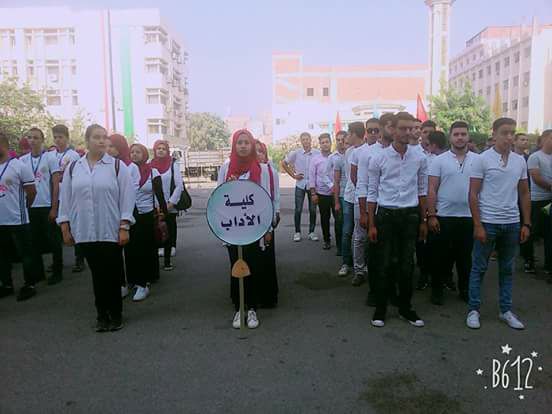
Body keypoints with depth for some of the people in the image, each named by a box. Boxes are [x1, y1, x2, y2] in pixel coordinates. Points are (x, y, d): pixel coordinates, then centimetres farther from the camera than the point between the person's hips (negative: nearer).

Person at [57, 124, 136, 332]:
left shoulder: (117, 166, -2)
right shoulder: (73, 168, 7)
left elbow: (127, 198, -5)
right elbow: (66, 199, 9)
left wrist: (124, 227, -9)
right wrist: (65, 227, 5)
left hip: (110, 231, -2)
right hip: (85, 232, 3)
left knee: (112, 274, 3)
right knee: (97, 274, 10)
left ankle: (115, 314, 18)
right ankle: (102, 314, 22)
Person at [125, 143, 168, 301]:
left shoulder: (153, 172, -1)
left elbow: (159, 194, -1)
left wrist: (163, 213, -8)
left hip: (147, 216, -2)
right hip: (129, 216, 2)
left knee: (146, 249, 0)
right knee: (130, 249, 5)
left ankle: (143, 283, 4)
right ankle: (132, 280, 19)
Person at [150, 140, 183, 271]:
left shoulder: (173, 164, 0)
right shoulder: (150, 165, 4)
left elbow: (179, 186, -4)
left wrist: (171, 203, -10)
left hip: (170, 207, -1)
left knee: (169, 234, 5)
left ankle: (167, 261, 14)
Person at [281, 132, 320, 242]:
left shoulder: (317, 153, -6)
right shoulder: (296, 153, -3)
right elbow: (284, 163, 7)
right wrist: (293, 175, 3)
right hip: (300, 185, 0)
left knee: (313, 210, 7)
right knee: (298, 210, 2)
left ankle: (311, 232, 19)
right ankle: (297, 232, 15)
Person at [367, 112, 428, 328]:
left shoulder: (420, 158, 2)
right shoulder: (378, 158, -3)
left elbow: (422, 191, 11)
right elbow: (372, 193, 0)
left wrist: (423, 221, 11)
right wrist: (371, 225, -2)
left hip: (410, 215, 2)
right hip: (386, 214, -2)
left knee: (407, 265, 10)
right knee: (382, 264, 4)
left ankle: (405, 307, 26)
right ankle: (380, 309, 18)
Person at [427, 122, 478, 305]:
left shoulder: (478, 160, 4)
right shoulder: (439, 160, -1)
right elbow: (431, 190, -3)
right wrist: (431, 215, -9)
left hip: (469, 217, 2)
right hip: (443, 216, -2)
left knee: (466, 256, 12)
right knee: (440, 255, 7)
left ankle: (465, 289, 28)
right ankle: (437, 289, 21)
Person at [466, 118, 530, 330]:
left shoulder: (520, 161, 6)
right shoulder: (483, 159, -7)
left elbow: (524, 194, 12)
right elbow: (473, 194, -8)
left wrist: (526, 224, 6)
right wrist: (478, 225, -13)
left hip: (512, 223, 5)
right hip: (488, 222, -4)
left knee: (507, 269, 14)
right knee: (479, 268, 5)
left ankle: (506, 310, 26)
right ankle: (473, 310, 15)